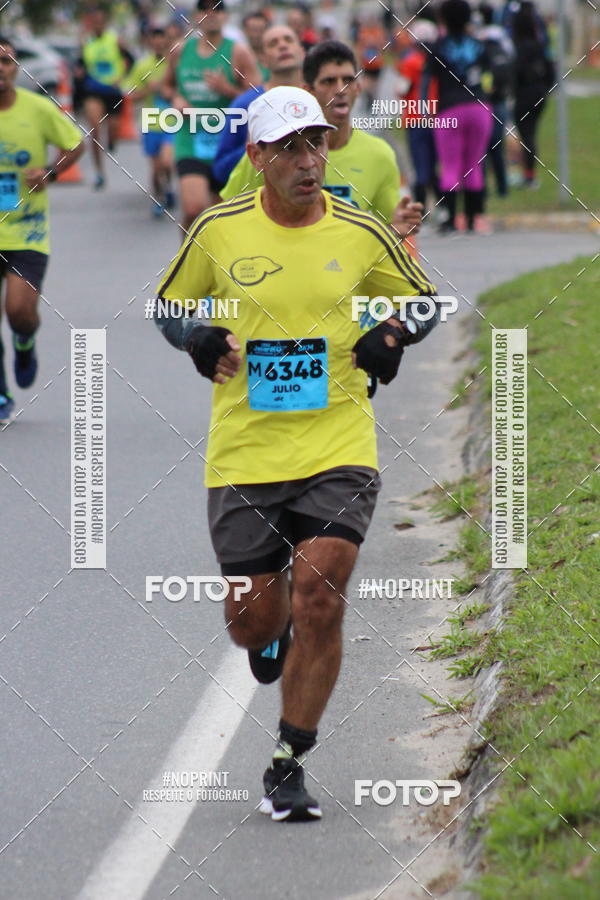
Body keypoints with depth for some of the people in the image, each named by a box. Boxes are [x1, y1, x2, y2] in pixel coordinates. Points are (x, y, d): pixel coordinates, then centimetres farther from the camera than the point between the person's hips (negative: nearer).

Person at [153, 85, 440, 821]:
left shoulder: (360, 234, 2)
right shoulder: (217, 232, 0)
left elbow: (423, 300, 18)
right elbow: (167, 307, 15)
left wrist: (394, 334, -4)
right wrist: (197, 340, -6)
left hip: (338, 449, 0)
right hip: (243, 454, 1)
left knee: (318, 596, -15)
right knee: (253, 620, 3)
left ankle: (288, 765, -1)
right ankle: (271, 635, 44)